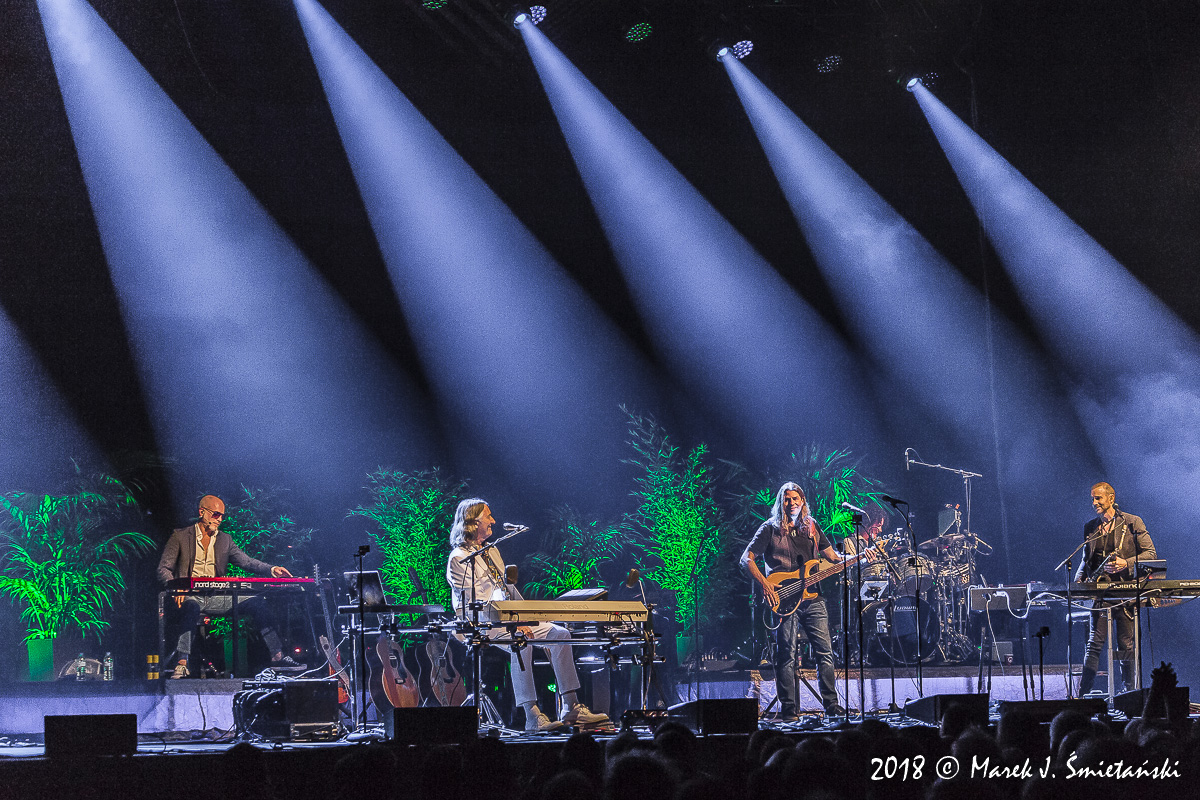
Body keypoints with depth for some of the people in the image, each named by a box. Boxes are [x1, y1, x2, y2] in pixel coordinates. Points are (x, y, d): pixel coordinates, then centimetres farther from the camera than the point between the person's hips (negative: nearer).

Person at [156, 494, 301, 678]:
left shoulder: (225, 540, 17)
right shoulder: (180, 536, 4)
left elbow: (246, 561, 9)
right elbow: (164, 569, 0)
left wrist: (272, 570, -10)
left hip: (216, 598, 5)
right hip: (191, 596, -5)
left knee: (257, 603, -12)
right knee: (191, 607, -41)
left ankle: (277, 656, -12)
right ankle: (182, 663, -44)